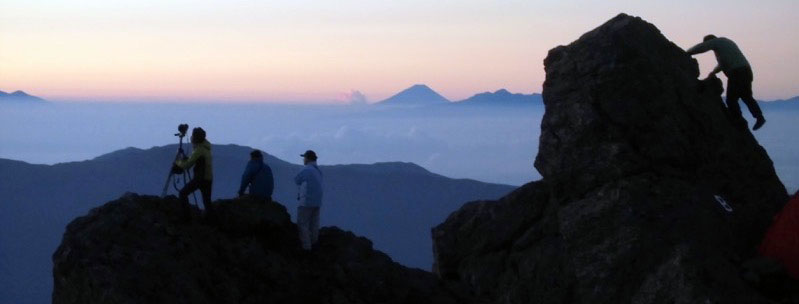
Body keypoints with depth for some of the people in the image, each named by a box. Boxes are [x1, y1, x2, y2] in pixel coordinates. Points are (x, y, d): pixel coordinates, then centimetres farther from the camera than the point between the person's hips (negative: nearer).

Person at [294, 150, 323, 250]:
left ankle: (306, 246, -6)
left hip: (306, 202, -8)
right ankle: (313, 244, 12)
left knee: (302, 224, -2)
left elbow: (296, 180, 1)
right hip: (317, 203, 8)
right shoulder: (318, 171, 13)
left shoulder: (306, 170, -13)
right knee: (313, 225, 10)